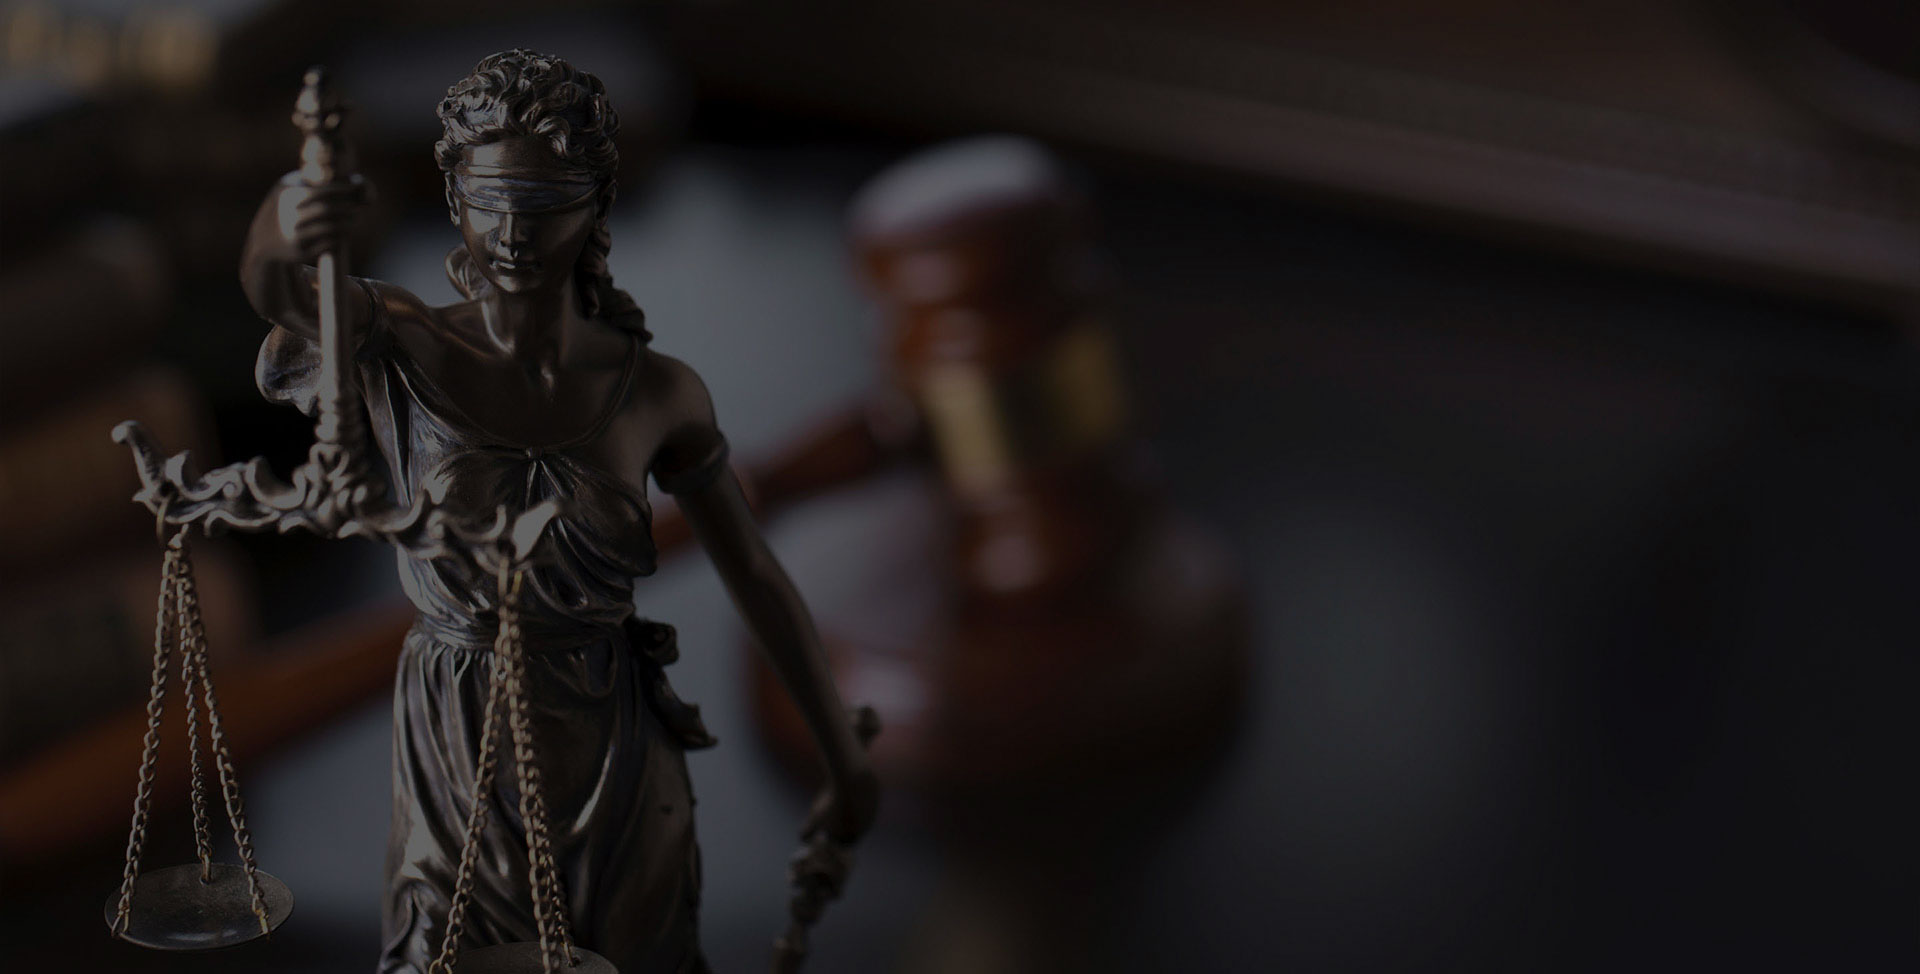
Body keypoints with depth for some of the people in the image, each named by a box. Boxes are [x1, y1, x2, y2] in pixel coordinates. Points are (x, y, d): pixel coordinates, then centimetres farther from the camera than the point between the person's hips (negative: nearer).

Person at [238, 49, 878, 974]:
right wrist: (282, 232, -56)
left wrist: (845, 755, 9)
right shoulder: (399, 351, -11)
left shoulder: (657, 394, -6)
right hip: (458, 755, -1)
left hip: (619, 760, 1)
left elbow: (755, 576, 4)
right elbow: (273, 291, -32)